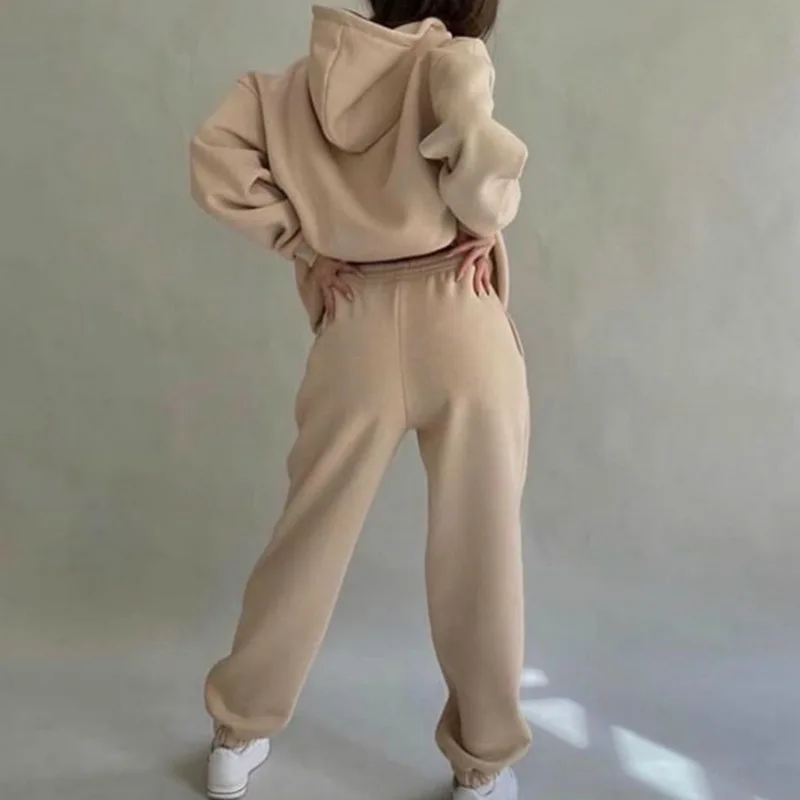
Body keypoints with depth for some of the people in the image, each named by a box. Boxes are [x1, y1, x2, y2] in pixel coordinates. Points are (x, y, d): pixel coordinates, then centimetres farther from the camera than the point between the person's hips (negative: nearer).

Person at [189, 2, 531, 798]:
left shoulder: (306, 79, 11)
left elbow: (216, 157, 1)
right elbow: (477, 153, -23)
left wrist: (301, 246, 5)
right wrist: (486, 221, -3)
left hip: (357, 336, 4)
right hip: (458, 324, -3)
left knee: (311, 536, 16)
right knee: (480, 550, 10)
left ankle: (238, 733, 32)